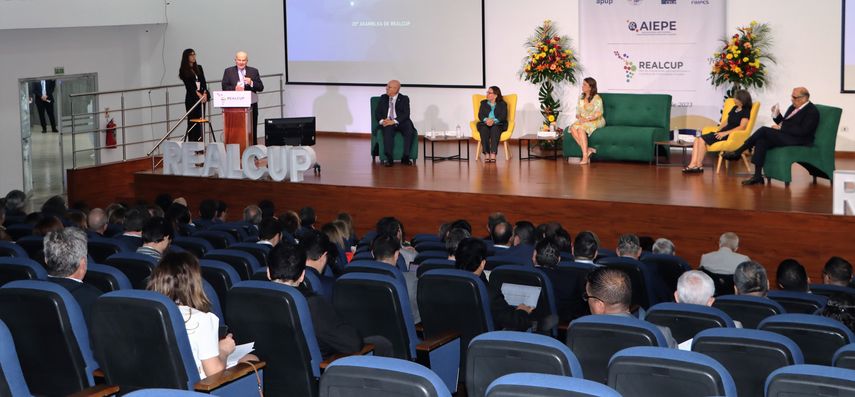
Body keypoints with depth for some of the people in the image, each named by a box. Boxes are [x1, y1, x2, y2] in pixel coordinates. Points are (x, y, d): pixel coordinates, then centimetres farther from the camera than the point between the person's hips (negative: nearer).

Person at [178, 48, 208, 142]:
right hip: (191, 98, -5)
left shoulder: (199, 68, 14)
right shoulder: (183, 70, -1)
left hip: (202, 97, 5)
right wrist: (198, 94, -17)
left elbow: (203, 82, 8)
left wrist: (205, 93, -8)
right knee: (192, 121, -5)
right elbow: (188, 85, -9)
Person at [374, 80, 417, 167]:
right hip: (387, 122, 1)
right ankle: (388, 158, -40)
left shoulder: (404, 99, 6)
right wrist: (382, 120, -12)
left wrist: (394, 121, -22)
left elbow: (406, 114, -7)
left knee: (410, 130, -32)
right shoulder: (383, 98, 17)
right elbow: (377, 112, 11)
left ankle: (405, 157, -29)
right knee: (388, 129, -35)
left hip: (400, 123, -1)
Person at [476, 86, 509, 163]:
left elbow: (503, 116, -2)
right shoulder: (483, 103, 22)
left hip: (498, 125, -2)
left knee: (495, 128, -38)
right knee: (484, 129, -34)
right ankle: (486, 154, -44)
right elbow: (480, 115, 7)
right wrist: (486, 120, -17)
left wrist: (494, 121, -22)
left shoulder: (502, 104, 14)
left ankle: (493, 154, -48)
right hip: (485, 124, 2)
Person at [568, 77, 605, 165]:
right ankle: (587, 150, -31)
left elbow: (598, 113, -13)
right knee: (573, 128, -28)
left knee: (581, 128, -36)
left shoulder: (597, 98, -6)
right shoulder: (581, 98, 15)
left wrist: (587, 119, -23)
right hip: (583, 121, 6)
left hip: (596, 121, -6)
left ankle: (585, 156, -40)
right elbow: (578, 112, 15)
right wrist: (579, 117, -8)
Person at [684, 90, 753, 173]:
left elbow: (742, 127, -18)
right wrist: (718, 130, 6)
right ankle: (693, 164, -24)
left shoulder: (745, 111, -7)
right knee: (697, 141, -10)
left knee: (702, 140, -23)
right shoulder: (734, 108, 19)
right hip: (723, 133, 9)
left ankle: (699, 166, -15)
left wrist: (725, 133, -21)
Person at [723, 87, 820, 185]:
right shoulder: (793, 107, 19)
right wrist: (776, 115, 3)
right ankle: (757, 176, -22)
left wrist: (781, 128, -16)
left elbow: (803, 131, -19)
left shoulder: (812, 111, -8)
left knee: (764, 130, -20)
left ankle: (737, 153, -10)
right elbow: (783, 123, 24)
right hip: (785, 137, 9)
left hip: (798, 140, -9)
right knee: (761, 141, -20)